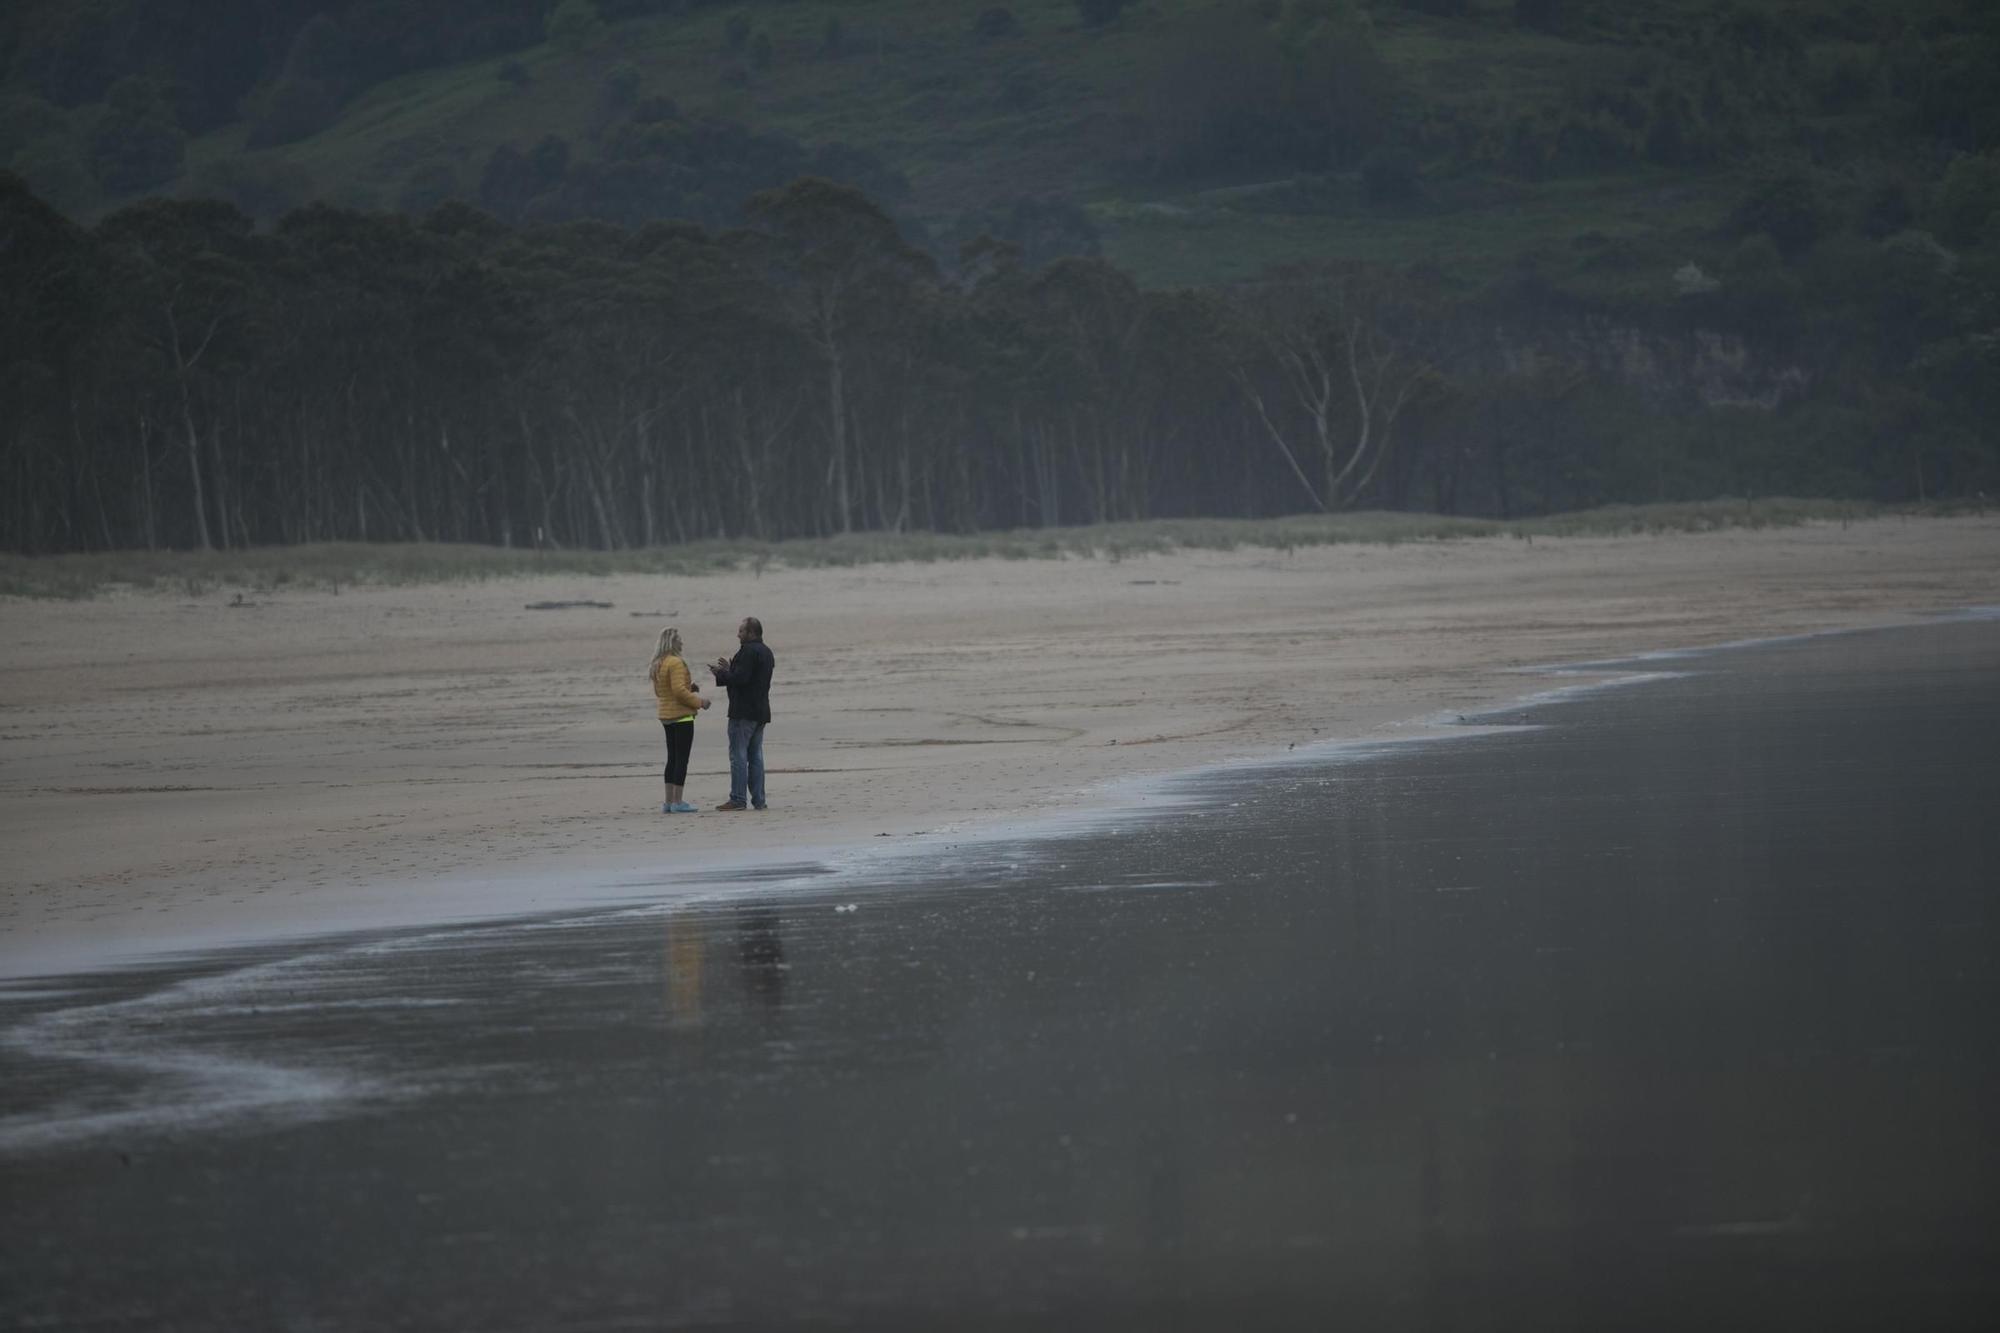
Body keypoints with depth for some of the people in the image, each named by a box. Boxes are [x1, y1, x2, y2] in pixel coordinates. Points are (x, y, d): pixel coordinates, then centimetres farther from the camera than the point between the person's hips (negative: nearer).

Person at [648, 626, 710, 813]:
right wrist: (699, 701, -11)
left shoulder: (657, 665, 12)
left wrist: (689, 688, 16)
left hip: (666, 717, 9)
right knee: (682, 759, -5)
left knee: (672, 759, 13)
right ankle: (677, 802, -6)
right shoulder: (675, 663, -16)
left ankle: (669, 801, 14)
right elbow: (679, 691, -23)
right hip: (681, 716, -9)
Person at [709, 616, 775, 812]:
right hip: (760, 712, 10)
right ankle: (758, 800, 9)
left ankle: (738, 799, -10)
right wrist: (728, 670, 17)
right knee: (756, 756, 10)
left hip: (743, 713, -10)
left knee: (738, 755, -7)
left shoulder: (748, 651, -14)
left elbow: (740, 678, -22)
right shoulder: (766, 652, 17)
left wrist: (721, 672, -7)